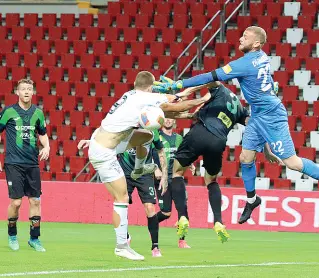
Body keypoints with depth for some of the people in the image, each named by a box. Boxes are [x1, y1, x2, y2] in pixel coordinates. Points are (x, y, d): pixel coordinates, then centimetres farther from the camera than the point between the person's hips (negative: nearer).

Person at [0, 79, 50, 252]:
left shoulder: (37, 113, 8)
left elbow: (42, 133, 23)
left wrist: (46, 147, 3)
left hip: (32, 164, 4)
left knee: (35, 200, 2)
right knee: (16, 202, -7)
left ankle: (34, 238, 13)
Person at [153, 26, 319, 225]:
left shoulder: (246, 63, -25)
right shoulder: (261, 57, 1)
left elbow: (212, 77, -26)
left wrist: (176, 85, -25)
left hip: (271, 116, -9)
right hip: (258, 116, 9)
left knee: (292, 162, -6)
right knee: (246, 158, 10)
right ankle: (252, 200, 25)